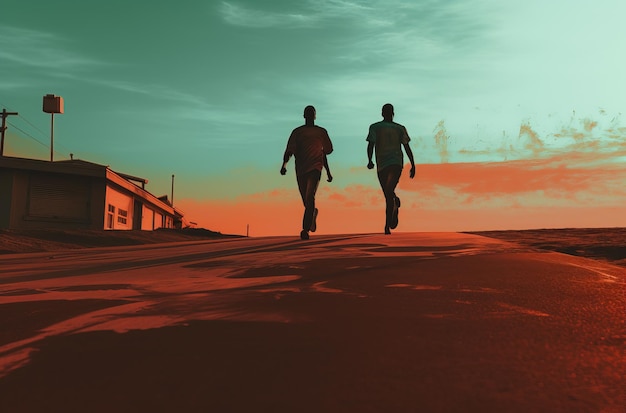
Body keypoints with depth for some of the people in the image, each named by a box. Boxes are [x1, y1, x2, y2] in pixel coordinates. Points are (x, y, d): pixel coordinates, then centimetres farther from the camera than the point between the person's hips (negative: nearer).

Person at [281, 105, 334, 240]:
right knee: (306, 200, 8)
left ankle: (305, 229, -23)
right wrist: (284, 164, -14)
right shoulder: (297, 131, 11)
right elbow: (289, 151, 3)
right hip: (300, 168, 2)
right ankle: (313, 214, 42)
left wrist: (328, 172, 22)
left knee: (309, 196, -20)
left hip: (315, 168, -2)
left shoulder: (321, 132, 13)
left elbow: (324, 153, 20)